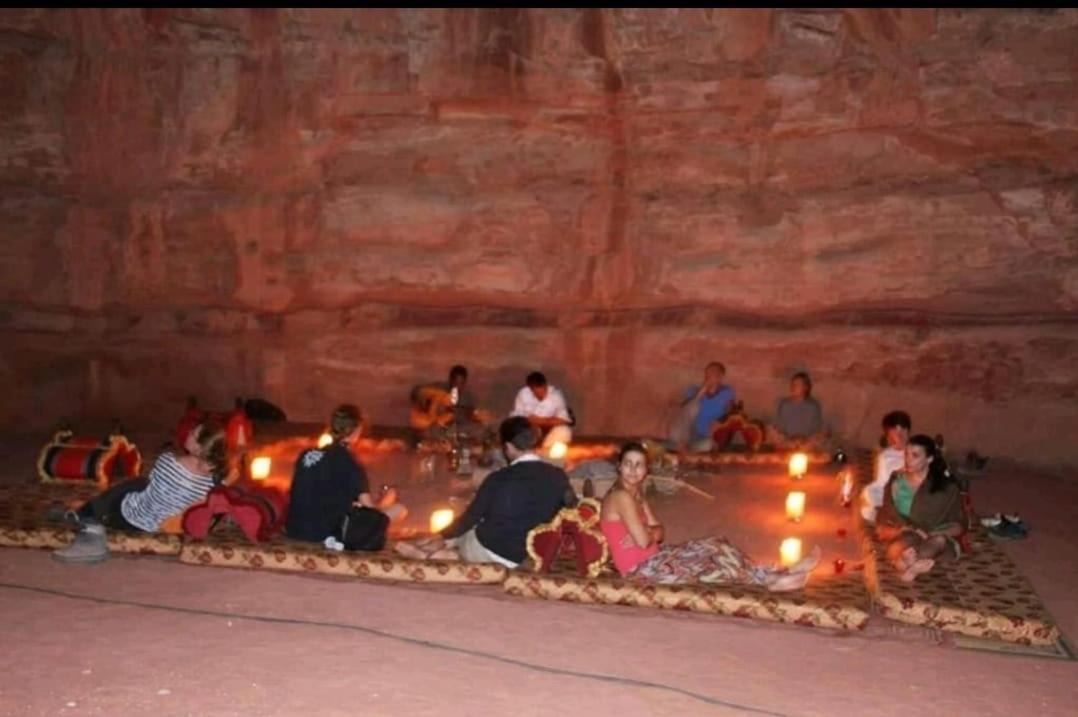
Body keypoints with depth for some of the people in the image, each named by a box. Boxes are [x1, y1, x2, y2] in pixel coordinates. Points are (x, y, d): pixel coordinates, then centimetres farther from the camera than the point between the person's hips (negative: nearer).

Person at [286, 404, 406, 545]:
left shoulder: (306, 454, 8)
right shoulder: (349, 462, -9)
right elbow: (369, 508, -7)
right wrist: (386, 499, 15)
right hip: (329, 533, -7)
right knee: (399, 510, -3)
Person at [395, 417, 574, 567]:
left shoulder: (498, 479, -16)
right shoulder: (558, 477, -8)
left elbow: (470, 518, -4)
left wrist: (442, 536, 15)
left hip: (489, 551, -4)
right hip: (524, 557, 4)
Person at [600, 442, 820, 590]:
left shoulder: (636, 495, 9)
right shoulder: (621, 497, -22)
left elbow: (659, 531, 9)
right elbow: (643, 540, -26)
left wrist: (646, 533, -13)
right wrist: (650, 533, -3)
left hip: (651, 558, 9)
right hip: (641, 568, -9)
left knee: (714, 546, 4)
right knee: (714, 562, -9)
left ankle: (773, 574, 7)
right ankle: (771, 579, 8)